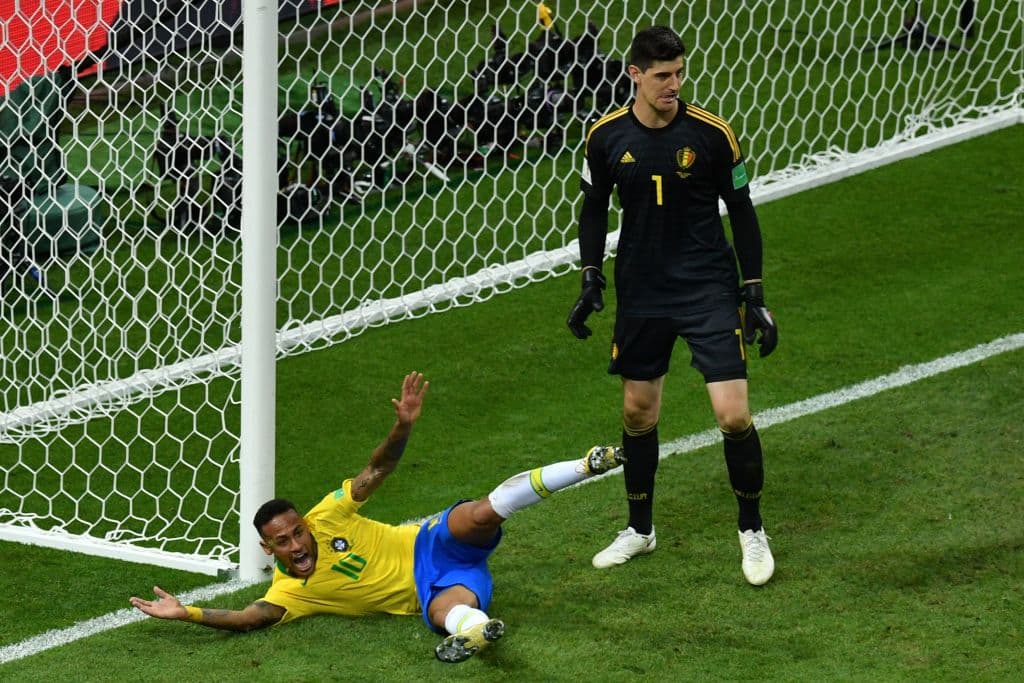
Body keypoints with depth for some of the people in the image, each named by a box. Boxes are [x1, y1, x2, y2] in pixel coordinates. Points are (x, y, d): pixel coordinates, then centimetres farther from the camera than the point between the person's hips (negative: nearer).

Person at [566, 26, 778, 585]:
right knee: (637, 411, 11)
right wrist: (590, 280, 3)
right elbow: (594, 208, 11)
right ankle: (640, 529, 31)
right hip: (641, 292, 3)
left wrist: (754, 295, -4)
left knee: (733, 415, -10)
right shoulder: (607, 137, -5)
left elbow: (741, 211, -2)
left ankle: (752, 530, 10)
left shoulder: (710, 133, -11)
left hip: (709, 288, -3)